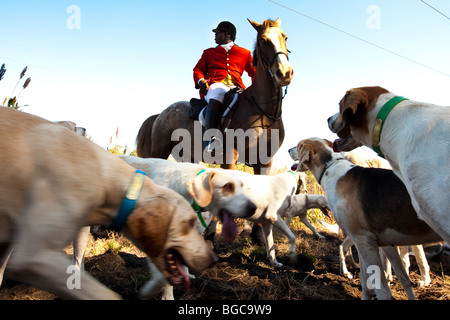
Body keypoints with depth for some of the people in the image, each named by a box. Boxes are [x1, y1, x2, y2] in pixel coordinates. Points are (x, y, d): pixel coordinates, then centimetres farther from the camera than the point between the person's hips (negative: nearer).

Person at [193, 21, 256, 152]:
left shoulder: (244, 53, 29)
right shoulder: (209, 52, 33)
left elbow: (254, 72, 26)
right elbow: (198, 69, 22)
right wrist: (200, 80, -3)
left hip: (235, 87, 1)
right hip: (215, 85, -1)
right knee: (218, 94, -41)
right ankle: (210, 137, -50)